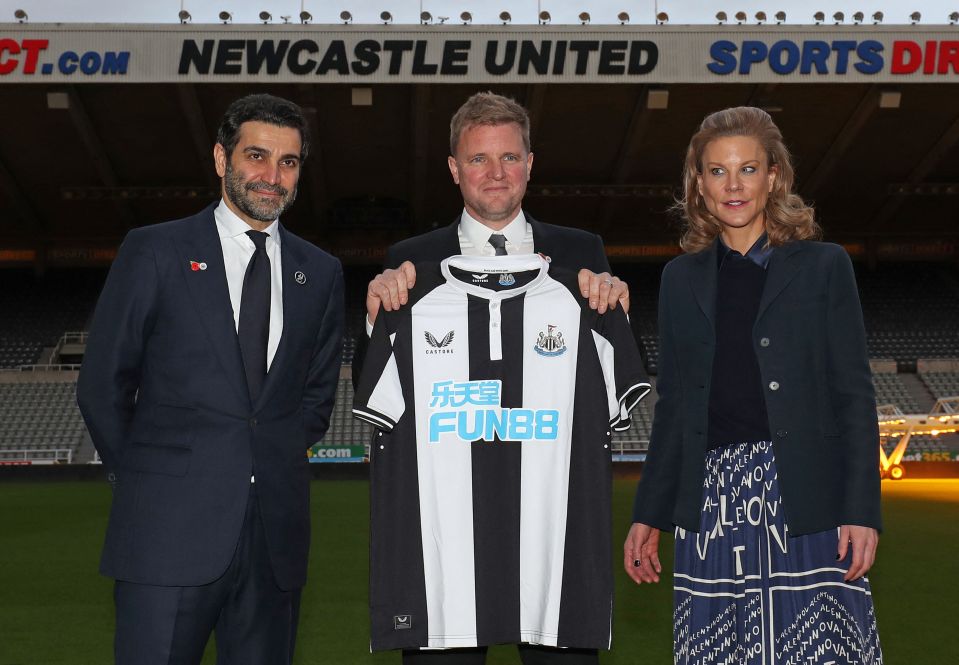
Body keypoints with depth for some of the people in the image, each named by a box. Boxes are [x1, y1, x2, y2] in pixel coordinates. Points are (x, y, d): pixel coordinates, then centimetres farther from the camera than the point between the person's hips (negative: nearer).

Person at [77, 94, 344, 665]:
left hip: (276, 533, 4)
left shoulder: (321, 273, 11)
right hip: (170, 532, -3)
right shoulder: (154, 252, 0)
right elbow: (102, 385, 3)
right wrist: (147, 481, 7)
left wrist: (280, 466, 10)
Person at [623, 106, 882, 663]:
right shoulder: (683, 278, 12)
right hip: (714, 500, 3)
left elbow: (854, 394, 1)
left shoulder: (824, 266, 4)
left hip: (806, 497, -2)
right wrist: (649, 514, 12)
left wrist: (862, 510, -7)